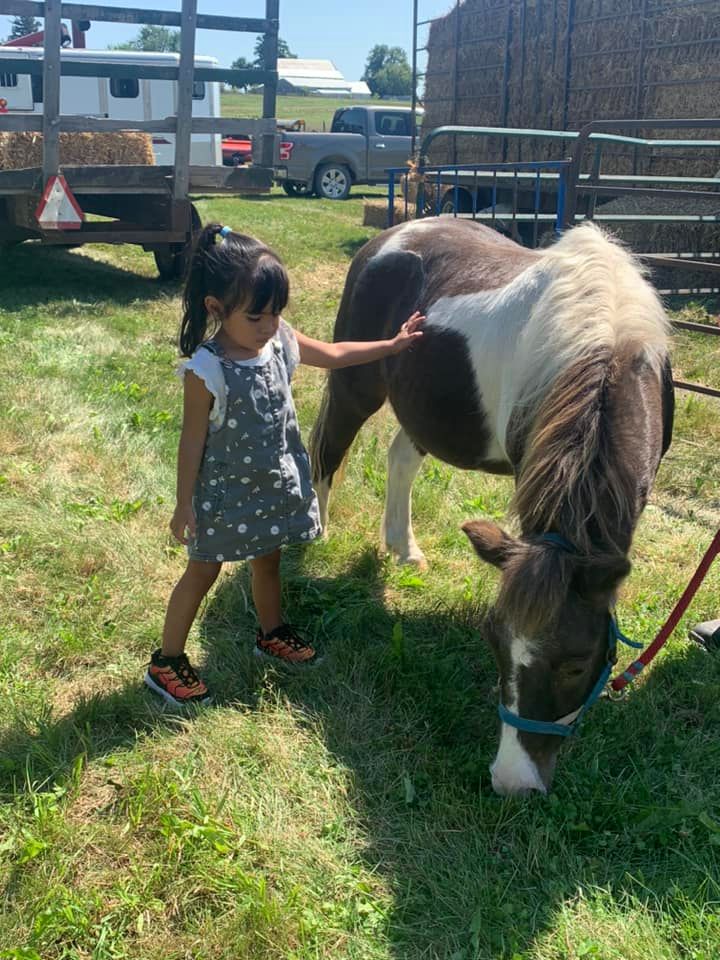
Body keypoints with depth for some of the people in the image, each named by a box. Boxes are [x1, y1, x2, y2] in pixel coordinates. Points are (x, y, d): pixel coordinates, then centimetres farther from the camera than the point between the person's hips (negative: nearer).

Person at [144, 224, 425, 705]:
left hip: (275, 484, 6)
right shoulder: (207, 370, -25)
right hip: (225, 492, -6)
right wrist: (184, 505, -11)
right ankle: (166, 662, 22)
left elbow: (334, 354, 10)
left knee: (269, 559, 23)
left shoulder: (281, 341, -7)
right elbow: (193, 440, -18)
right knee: (203, 571, 6)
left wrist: (393, 344, 12)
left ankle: (272, 632, 45)